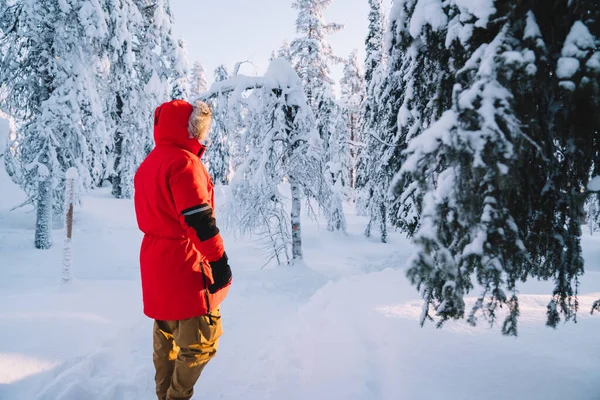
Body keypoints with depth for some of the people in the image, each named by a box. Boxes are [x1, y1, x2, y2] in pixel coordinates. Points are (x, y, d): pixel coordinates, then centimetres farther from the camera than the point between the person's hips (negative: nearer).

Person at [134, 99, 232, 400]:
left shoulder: (148, 164, 13)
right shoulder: (183, 161, -17)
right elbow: (198, 218, -24)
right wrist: (219, 259, -19)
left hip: (157, 262, 10)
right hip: (184, 264, -10)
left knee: (167, 335, 19)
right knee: (199, 340, 0)